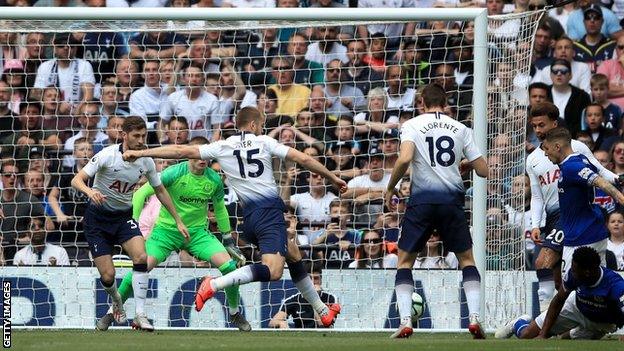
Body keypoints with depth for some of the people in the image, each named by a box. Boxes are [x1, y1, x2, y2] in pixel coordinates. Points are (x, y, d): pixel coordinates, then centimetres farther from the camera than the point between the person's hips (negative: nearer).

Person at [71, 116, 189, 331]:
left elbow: (160, 190, 11)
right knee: (108, 275, -10)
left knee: (141, 257, -23)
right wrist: (90, 191, -46)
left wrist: (178, 220, 13)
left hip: (124, 216, 3)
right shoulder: (107, 155, -20)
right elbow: (77, 180, -23)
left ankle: (140, 315, -19)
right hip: (98, 217, -3)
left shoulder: (146, 161, -6)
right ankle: (117, 301, 27)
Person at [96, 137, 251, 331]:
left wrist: (228, 241, 17)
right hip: (167, 228, -3)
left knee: (229, 265, -15)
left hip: (197, 231, 3)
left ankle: (235, 313, 10)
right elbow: (141, 194, -12)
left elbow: (220, 209, 14)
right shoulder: (174, 173, -17)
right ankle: (112, 312, -1)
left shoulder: (214, 180, -4)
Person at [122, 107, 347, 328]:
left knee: (293, 254, 25)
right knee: (272, 271, -21)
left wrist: (140, 153, 7)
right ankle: (214, 284, -33)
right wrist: (333, 178, 16)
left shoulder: (222, 147, 10)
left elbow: (182, 151, 4)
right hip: (271, 210, -6)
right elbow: (303, 159, 4)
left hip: (249, 216, 6)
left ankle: (322, 311, 30)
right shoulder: (264, 142, 5)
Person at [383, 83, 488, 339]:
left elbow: (405, 158, -15)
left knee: (405, 261, 10)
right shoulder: (461, 129, 10)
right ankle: (474, 317, -1)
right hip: (452, 199, 2)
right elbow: (483, 170, 9)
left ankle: (405, 321, -6)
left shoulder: (412, 125, 3)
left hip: (422, 199, -2)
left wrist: (390, 188, -1)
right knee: (467, 259, 15)